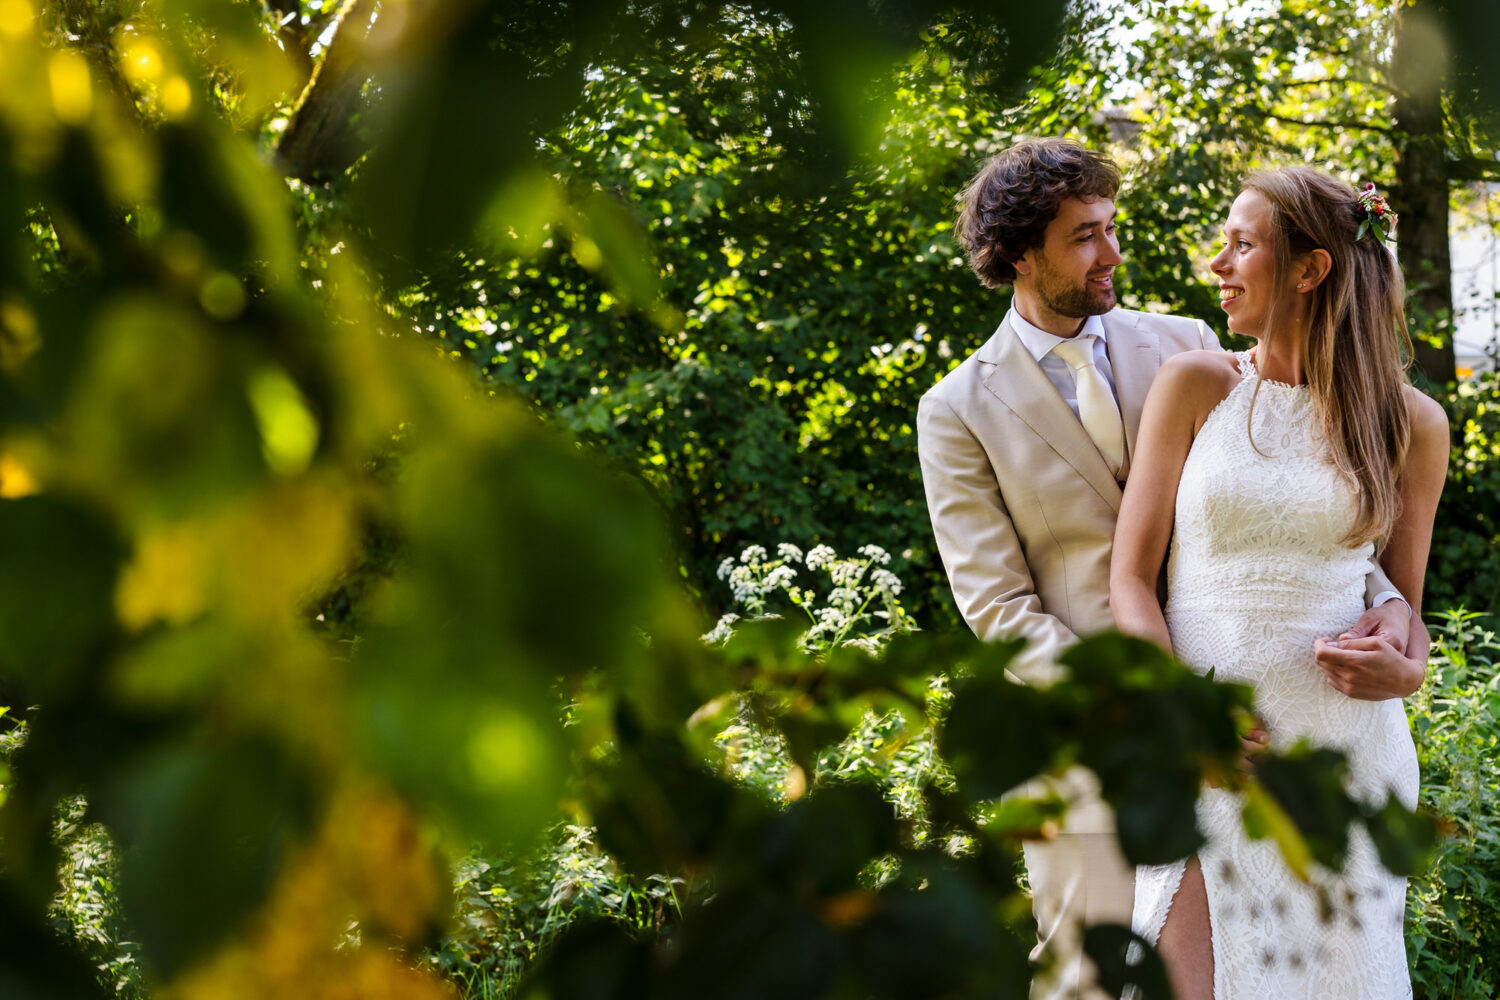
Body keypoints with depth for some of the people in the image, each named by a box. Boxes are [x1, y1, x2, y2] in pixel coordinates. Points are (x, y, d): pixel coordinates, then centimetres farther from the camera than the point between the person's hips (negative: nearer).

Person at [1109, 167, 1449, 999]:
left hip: (1345, 743, 1)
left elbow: (1401, 603, 14)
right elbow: (1130, 576, 1)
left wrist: (1403, 669, -9)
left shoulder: (1410, 422, 4)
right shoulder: (1195, 385, 3)